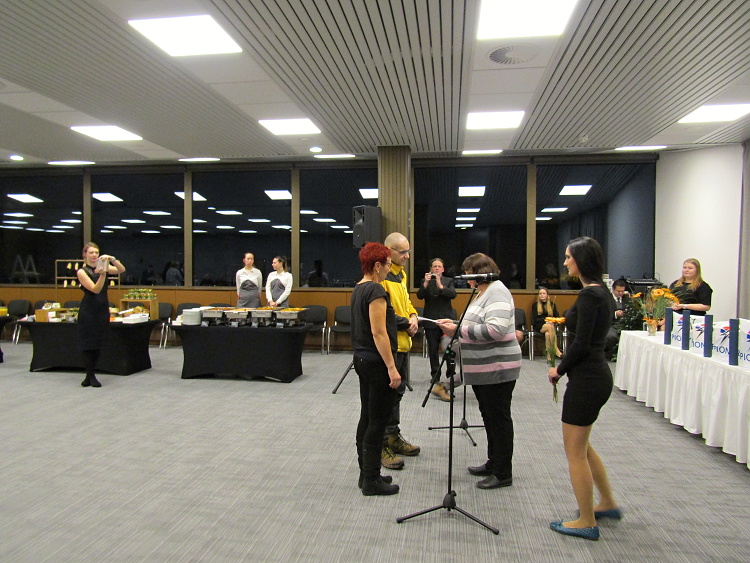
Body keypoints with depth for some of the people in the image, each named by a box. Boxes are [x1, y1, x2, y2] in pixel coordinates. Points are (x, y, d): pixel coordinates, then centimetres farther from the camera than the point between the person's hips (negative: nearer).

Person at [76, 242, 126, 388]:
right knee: (89, 343, -1)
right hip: (89, 309, -4)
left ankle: (90, 375, 19)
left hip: (103, 309, 5)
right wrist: (102, 275, -29)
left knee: (98, 343, 8)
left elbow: (122, 270, -7)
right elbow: (95, 289, -16)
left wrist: (111, 259, -20)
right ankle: (90, 376, 8)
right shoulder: (82, 271, -6)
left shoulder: (103, 266, 7)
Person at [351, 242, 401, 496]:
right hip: (376, 361, -10)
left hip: (361, 358, 10)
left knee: (367, 417, 15)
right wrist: (391, 368, -20)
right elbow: (378, 333, -22)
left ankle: (366, 474, 26)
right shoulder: (375, 290, -18)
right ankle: (371, 480, 10)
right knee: (378, 421, 0)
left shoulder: (358, 288, 11)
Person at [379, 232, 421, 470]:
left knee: (398, 391, 18)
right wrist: (406, 324, -13)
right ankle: (382, 445, 9)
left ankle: (393, 437, 31)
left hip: (403, 343, 10)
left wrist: (413, 316, 3)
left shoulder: (401, 274, 14)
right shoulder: (381, 276, -16)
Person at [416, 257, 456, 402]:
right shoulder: (425, 281, 7)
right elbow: (419, 296, -7)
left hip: (447, 319, 0)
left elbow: (453, 294, -9)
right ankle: (436, 381, 10)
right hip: (431, 321, 0)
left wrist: (440, 286, -21)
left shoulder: (448, 281, 8)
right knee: (433, 351, 3)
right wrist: (425, 284, -22)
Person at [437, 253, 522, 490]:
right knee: (490, 417, 18)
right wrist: (455, 324, 8)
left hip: (498, 369, -10)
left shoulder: (497, 292, -16)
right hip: (483, 369, 10)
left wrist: (459, 330, -23)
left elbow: (495, 329, -28)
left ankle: (503, 474, 12)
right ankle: (493, 463, 32)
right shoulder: (483, 292, 16)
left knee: (499, 419, 0)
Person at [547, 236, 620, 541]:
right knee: (580, 445, 23)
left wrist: (559, 369, -7)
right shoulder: (602, 291, 11)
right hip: (597, 375, 10)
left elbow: (581, 343, -21)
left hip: (586, 379, -10)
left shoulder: (589, 294, -19)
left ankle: (586, 522, 18)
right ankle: (608, 503, 38)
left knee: (574, 451, 4)